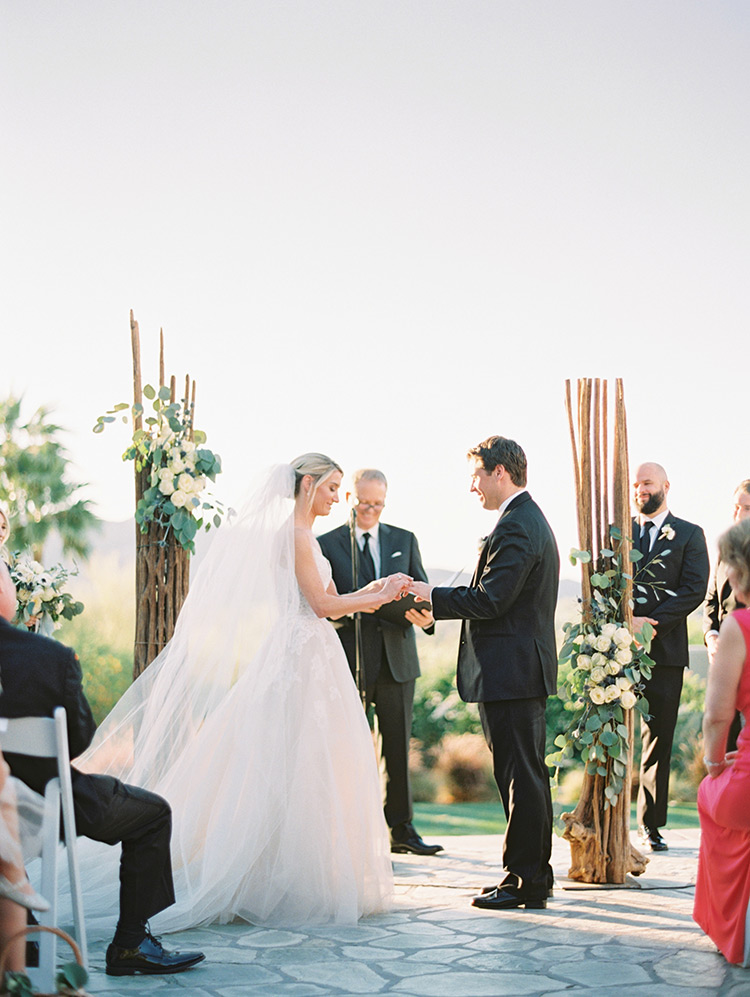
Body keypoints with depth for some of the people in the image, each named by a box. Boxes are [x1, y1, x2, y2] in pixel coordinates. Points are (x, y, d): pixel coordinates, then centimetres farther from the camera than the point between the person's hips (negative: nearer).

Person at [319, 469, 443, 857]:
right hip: (350, 662, -3)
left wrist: (425, 615, -17)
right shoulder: (327, 544, 2)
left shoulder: (405, 541, 13)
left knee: (398, 749, 8)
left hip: (397, 661, 3)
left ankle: (402, 829, 15)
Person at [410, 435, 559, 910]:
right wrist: (438, 601, 14)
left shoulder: (515, 527, -17)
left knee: (520, 777, -5)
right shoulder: (531, 519, 17)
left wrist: (434, 596, -9)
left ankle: (525, 880, 1)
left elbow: (490, 601, -22)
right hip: (526, 669, 11)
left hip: (510, 671, -11)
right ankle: (535, 877, 22)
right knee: (527, 775, 15)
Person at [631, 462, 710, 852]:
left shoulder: (689, 535, 8)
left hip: (664, 648, -1)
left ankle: (651, 824, 11)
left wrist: (652, 621, -14)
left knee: (658, 738, 3)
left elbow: (694, 588, -3)